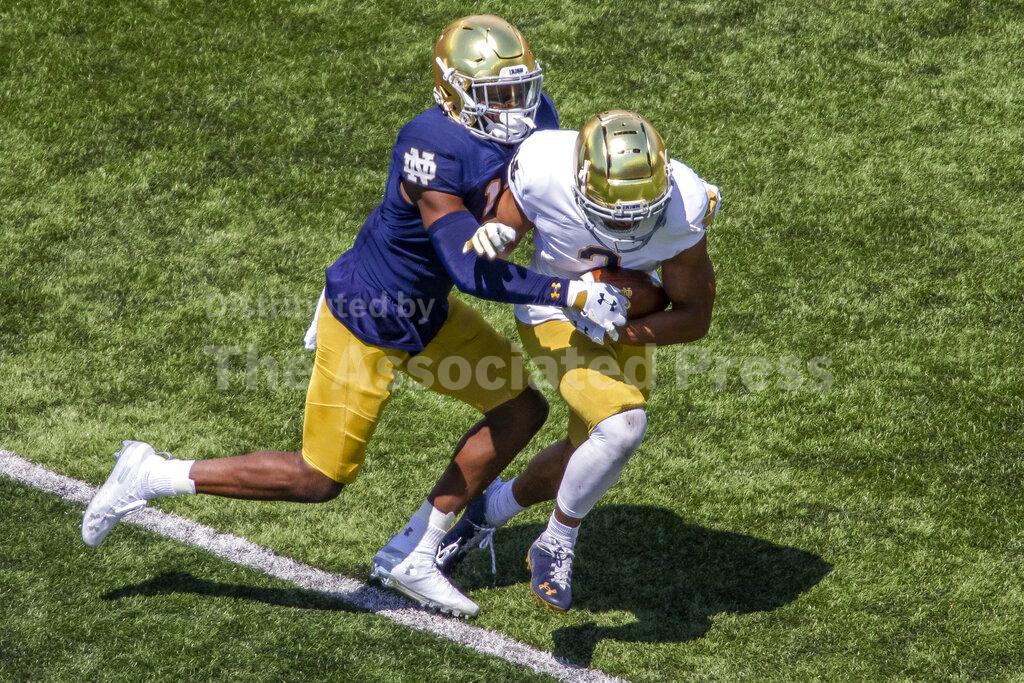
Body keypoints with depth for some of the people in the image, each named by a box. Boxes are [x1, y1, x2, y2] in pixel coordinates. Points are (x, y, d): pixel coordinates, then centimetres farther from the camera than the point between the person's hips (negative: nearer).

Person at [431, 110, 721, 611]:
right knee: (622, 426, -25)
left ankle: (490, 510, 42)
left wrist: (619, 329, -32)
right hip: (555, 316, -4)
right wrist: (494, 236, -37)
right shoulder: (542, 171, -33)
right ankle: (556, 547, -1)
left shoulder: (682, 207, -28)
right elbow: (508, 227, -12)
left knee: (591, 459, 13)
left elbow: (696, 318, -17)